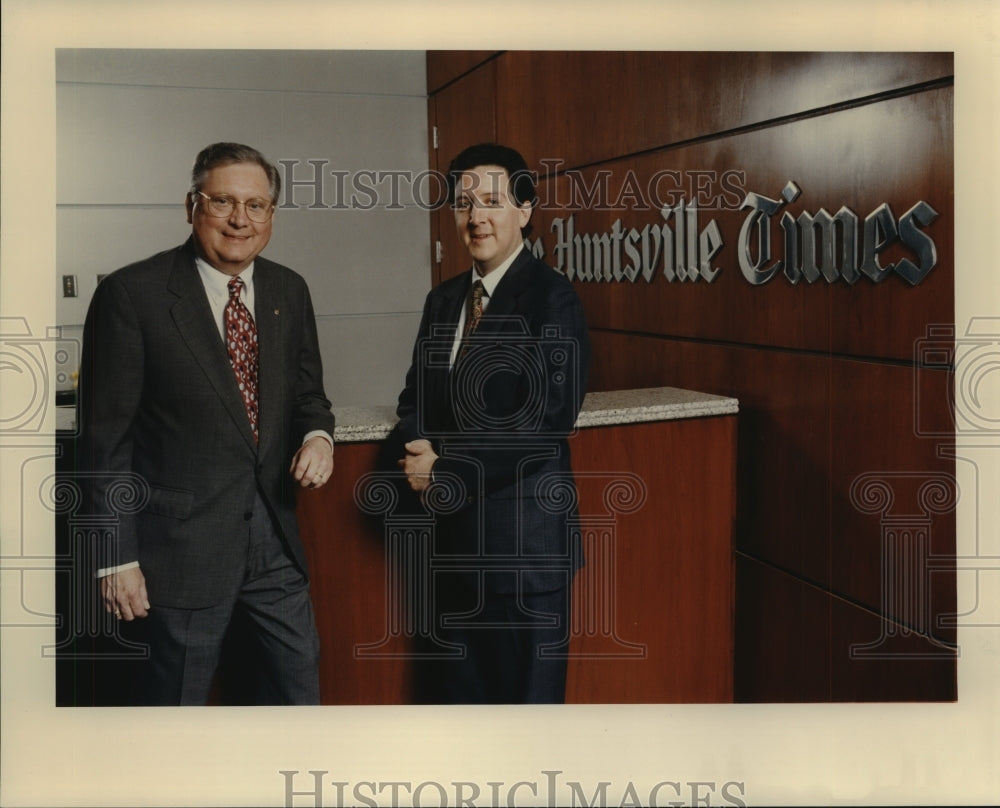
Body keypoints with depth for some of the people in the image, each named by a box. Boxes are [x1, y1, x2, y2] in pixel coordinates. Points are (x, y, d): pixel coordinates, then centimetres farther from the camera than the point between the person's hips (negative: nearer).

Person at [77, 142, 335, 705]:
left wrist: (318, 435, -8)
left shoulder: (289, 292, 5)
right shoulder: (132, 295, -12)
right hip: (182, 545, -5)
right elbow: (106, 440, -10)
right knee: (178, 700, 11)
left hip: (273, 535, 5)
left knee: (299, 682, 17)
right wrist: (116, 557, -11)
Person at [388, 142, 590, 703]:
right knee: (447, 688, 16)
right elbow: (417, 398, 14)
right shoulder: (443, 300, 13)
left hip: (523, 538, -7)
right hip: (451, 536, 7)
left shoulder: (552, 299, -10)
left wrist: (449, 470, -16)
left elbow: (546, 423, -17)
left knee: (525, 693, 7)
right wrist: (415, 450, -8)